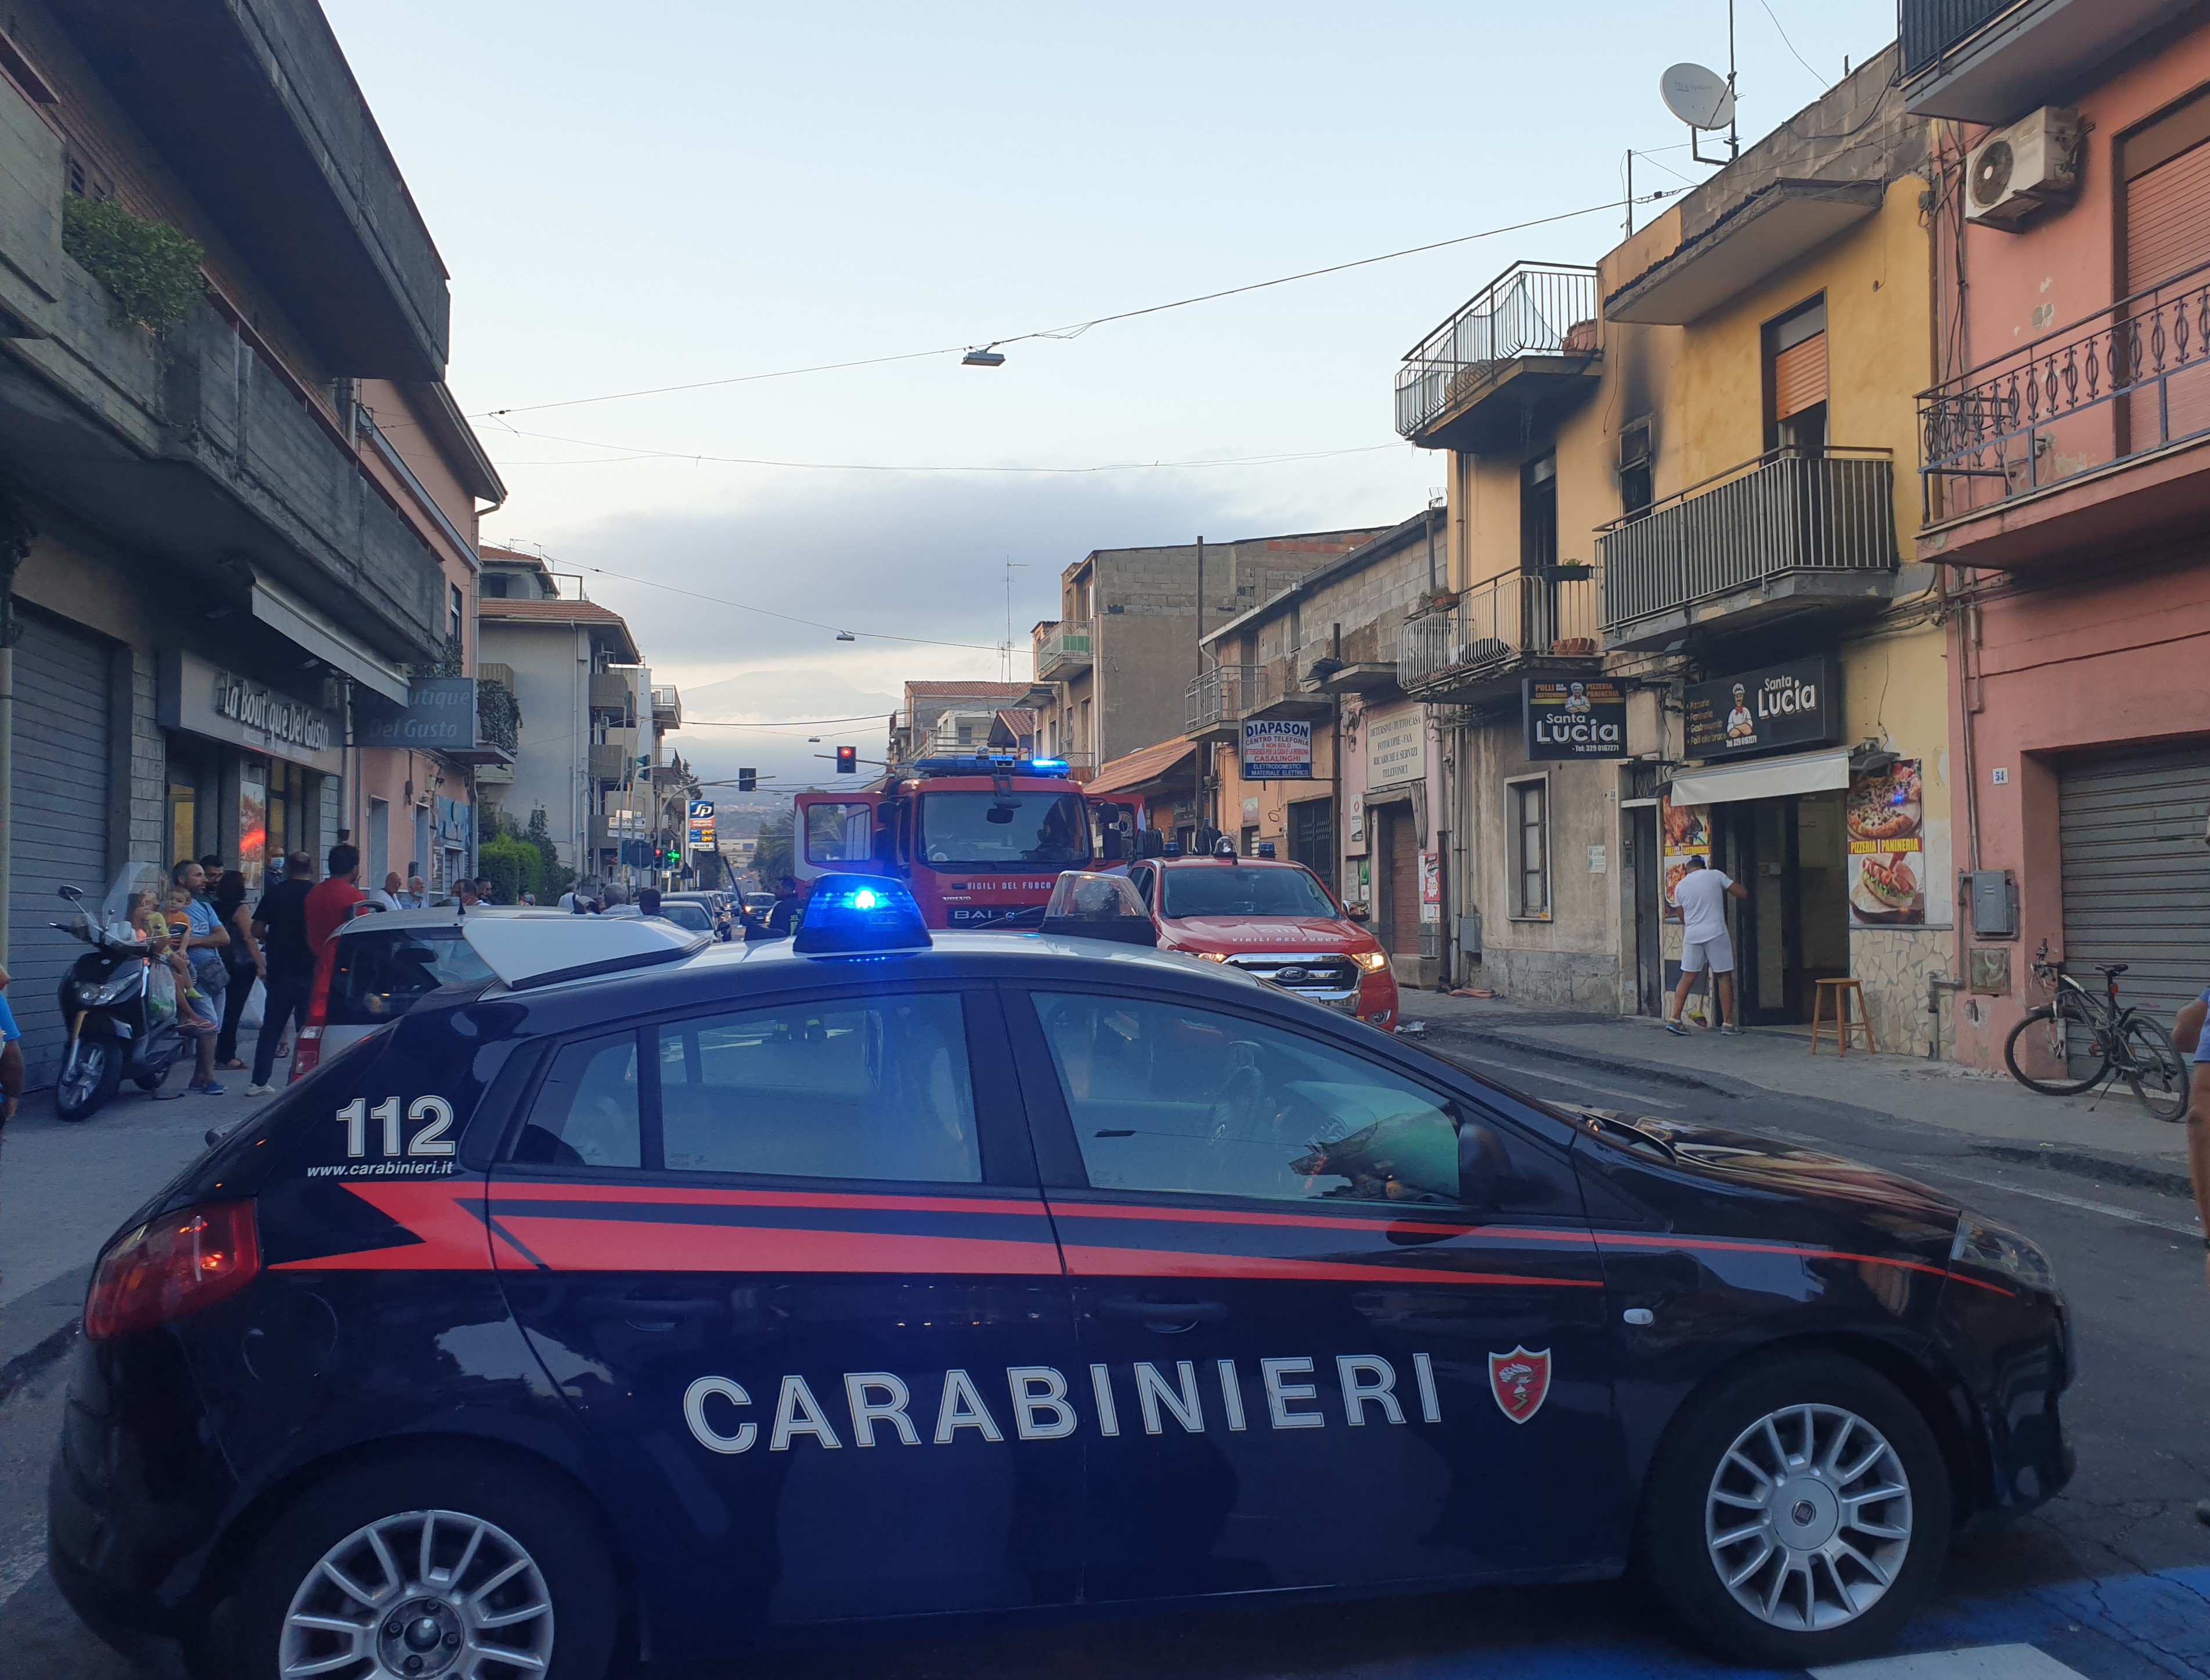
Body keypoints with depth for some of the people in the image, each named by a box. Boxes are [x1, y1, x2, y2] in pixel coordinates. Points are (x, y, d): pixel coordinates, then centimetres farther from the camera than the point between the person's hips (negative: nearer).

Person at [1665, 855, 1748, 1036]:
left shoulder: (1680, 886, 7)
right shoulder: (1715, 875, 0)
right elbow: (1743, 893, 2)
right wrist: (1730, 880, 19)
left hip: (1692, 935, 3)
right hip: (1716, 933, -3)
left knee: (1687, 978, 8)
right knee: (1724, 977, 6)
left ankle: (1674, 1019, 2)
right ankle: (1728, 1023, 8)